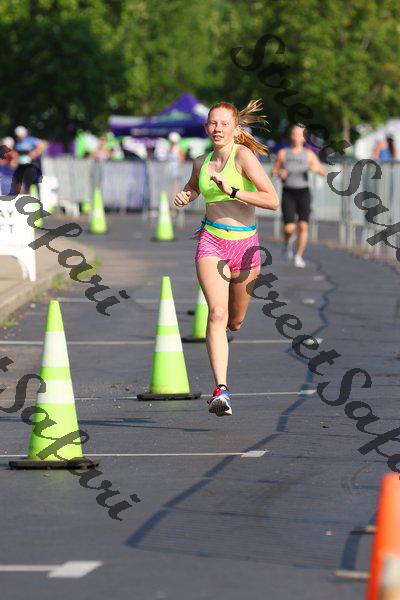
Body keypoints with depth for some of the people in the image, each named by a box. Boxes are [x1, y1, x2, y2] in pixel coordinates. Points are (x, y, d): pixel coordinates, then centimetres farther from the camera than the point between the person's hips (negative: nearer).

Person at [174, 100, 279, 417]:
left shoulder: (243, 155, -10)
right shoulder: (201, 162, 6)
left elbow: (273, 201, -18)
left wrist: (232, 191, -23)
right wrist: (184, 197, 7)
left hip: (245, 245, -1)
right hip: (212, 242, 1)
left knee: (235, 322, 12)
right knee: (217, 312, -20)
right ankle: (222, 390, -26)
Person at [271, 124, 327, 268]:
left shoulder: (309, 154, 3)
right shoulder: (283, 153, 3)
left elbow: (324, 173, 2)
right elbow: (273, 171, 12)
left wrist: (317, 169, -20)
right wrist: (279, 173, -11)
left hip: (303, 192, 1)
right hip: (288, 193, -1)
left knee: (303, 226, -13)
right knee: (289, 228, -12)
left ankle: (298, 256, 3)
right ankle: (288, 242, 23)